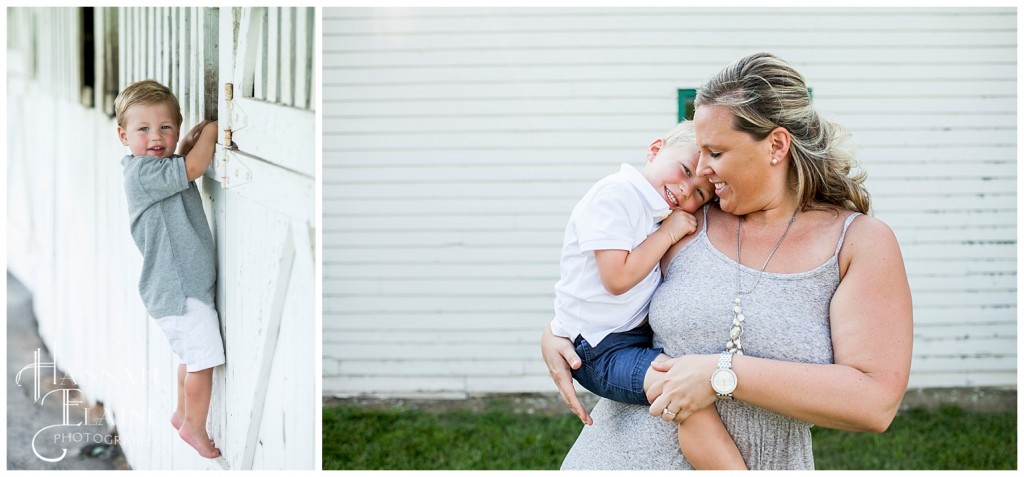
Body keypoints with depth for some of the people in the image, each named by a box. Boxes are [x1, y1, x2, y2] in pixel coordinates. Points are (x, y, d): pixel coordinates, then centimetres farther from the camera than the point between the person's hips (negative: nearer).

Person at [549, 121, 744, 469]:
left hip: (640, 336, 10)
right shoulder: (614, 194, -14)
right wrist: (668, 234, -13)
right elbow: (617, 278, -22)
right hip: (602, 350, -10)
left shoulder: (658, 214, 13)